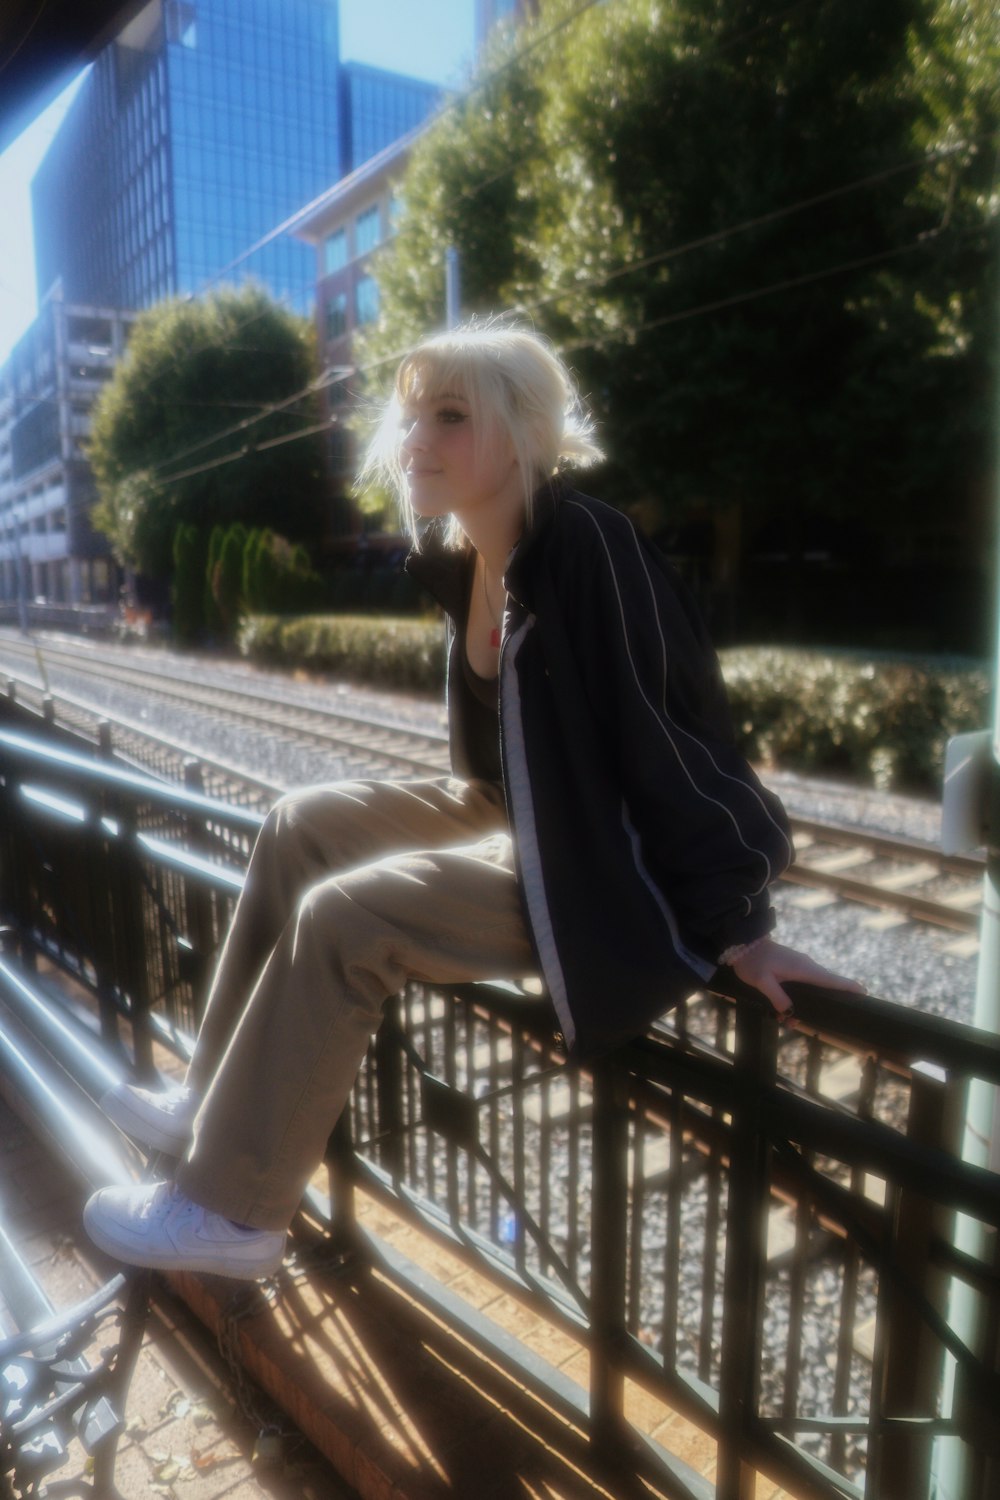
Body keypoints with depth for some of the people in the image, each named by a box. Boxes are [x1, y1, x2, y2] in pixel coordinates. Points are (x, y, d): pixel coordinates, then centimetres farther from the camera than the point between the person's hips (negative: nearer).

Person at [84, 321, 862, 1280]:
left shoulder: (587, 547, -22)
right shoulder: (467, 559, 4)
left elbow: (675, 734, -23)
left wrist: (738, 927, -20)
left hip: (603, 871, -9)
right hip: (512, 818, 9)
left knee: (343, 917, -18)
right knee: (302, 826, 8)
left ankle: (232, 1210, 2)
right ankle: (221, 1095, 19)